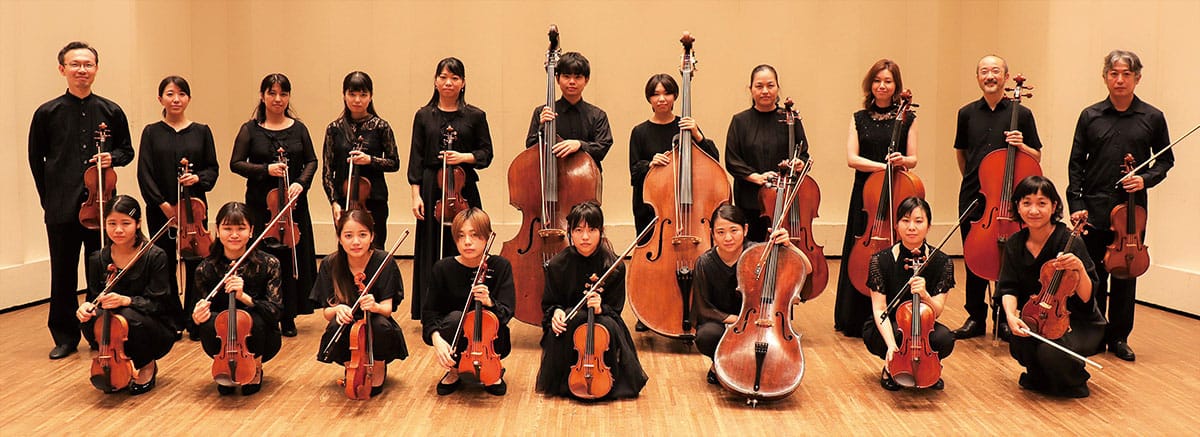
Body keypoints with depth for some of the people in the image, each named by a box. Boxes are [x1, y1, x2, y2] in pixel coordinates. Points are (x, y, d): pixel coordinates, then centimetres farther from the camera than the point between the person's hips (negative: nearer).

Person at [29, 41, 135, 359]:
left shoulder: (111, 112, 5)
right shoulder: (47, 113, 2)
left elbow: (127, 150, 14)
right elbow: (36, 159, 8)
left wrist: (113, 158, -8)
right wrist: (48, 198, 5)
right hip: (62, 208, -1)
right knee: (63, 274, 6)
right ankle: (65, 336, 19)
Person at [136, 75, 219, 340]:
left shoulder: (201, 131, 7)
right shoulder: (152, 132, 4)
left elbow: (213, 168, 8)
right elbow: (144, 173, -2)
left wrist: (198, 178, -14)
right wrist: (164, 204, -11)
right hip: (161, 210, 0)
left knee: (195, 263, -2)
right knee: (166, 265, 4)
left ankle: (196, 323, 6)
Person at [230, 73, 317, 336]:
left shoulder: (298, 129, 8)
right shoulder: (250, 130, 2)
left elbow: (311, 161, 7)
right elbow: (236, 164, -1)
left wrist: (301, 183, -12)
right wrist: (265, 169, -16)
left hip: (293, 203, 2)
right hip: (260, 204, -2)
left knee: (292, 259, 3)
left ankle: (288, 319, 13)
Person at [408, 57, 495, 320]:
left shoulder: (475, 116, 4)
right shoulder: (424, 116, 7)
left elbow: (486, 153, 6)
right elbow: (416, 158, 5)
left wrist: (465, 156, -13)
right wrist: (416, 194, -3)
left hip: (464, 190, -1)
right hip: (432, 189, 1)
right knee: (433, 249, 3)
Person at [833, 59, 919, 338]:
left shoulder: (907, 118, 7)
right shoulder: (859, 119, 8)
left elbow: (913, 159, 3)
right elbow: (852, 158, -2)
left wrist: (901, 160, -20)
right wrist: (884, 165, -15)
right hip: (865, 193, 1)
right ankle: (859, 321, 13)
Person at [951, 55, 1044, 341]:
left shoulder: (1021, 114, 1)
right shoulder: (967, 113, 8)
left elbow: (1036, 157, 6)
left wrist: (1021, 145, -12)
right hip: (973, 199, 2)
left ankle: (1005, 319, 15)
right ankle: (975, 317, 19)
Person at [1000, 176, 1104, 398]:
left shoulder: (1069, 242, -18)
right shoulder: (1015, 244, -4)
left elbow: (1086, 298, -18)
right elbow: (1009, 288, -5)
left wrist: (1080, 269, -37)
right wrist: (1010, 315, -25)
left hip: (1078, 321, -4)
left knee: (1051, 351, -32)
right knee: (1018, 341, -28)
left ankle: (1074, 383, 6)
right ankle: (1039, 379, 8)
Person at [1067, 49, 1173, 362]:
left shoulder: (1152, 118, 2)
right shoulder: (1090, 116, 4)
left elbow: (1165, 160, 10)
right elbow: (1076, 163, 5)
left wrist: (1146, 179, -10)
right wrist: (1076, 203, -3)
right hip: (1094, 208, 0)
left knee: (1126, 275, 6)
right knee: (1093, 274, 7)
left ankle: (1119, 337, 18)